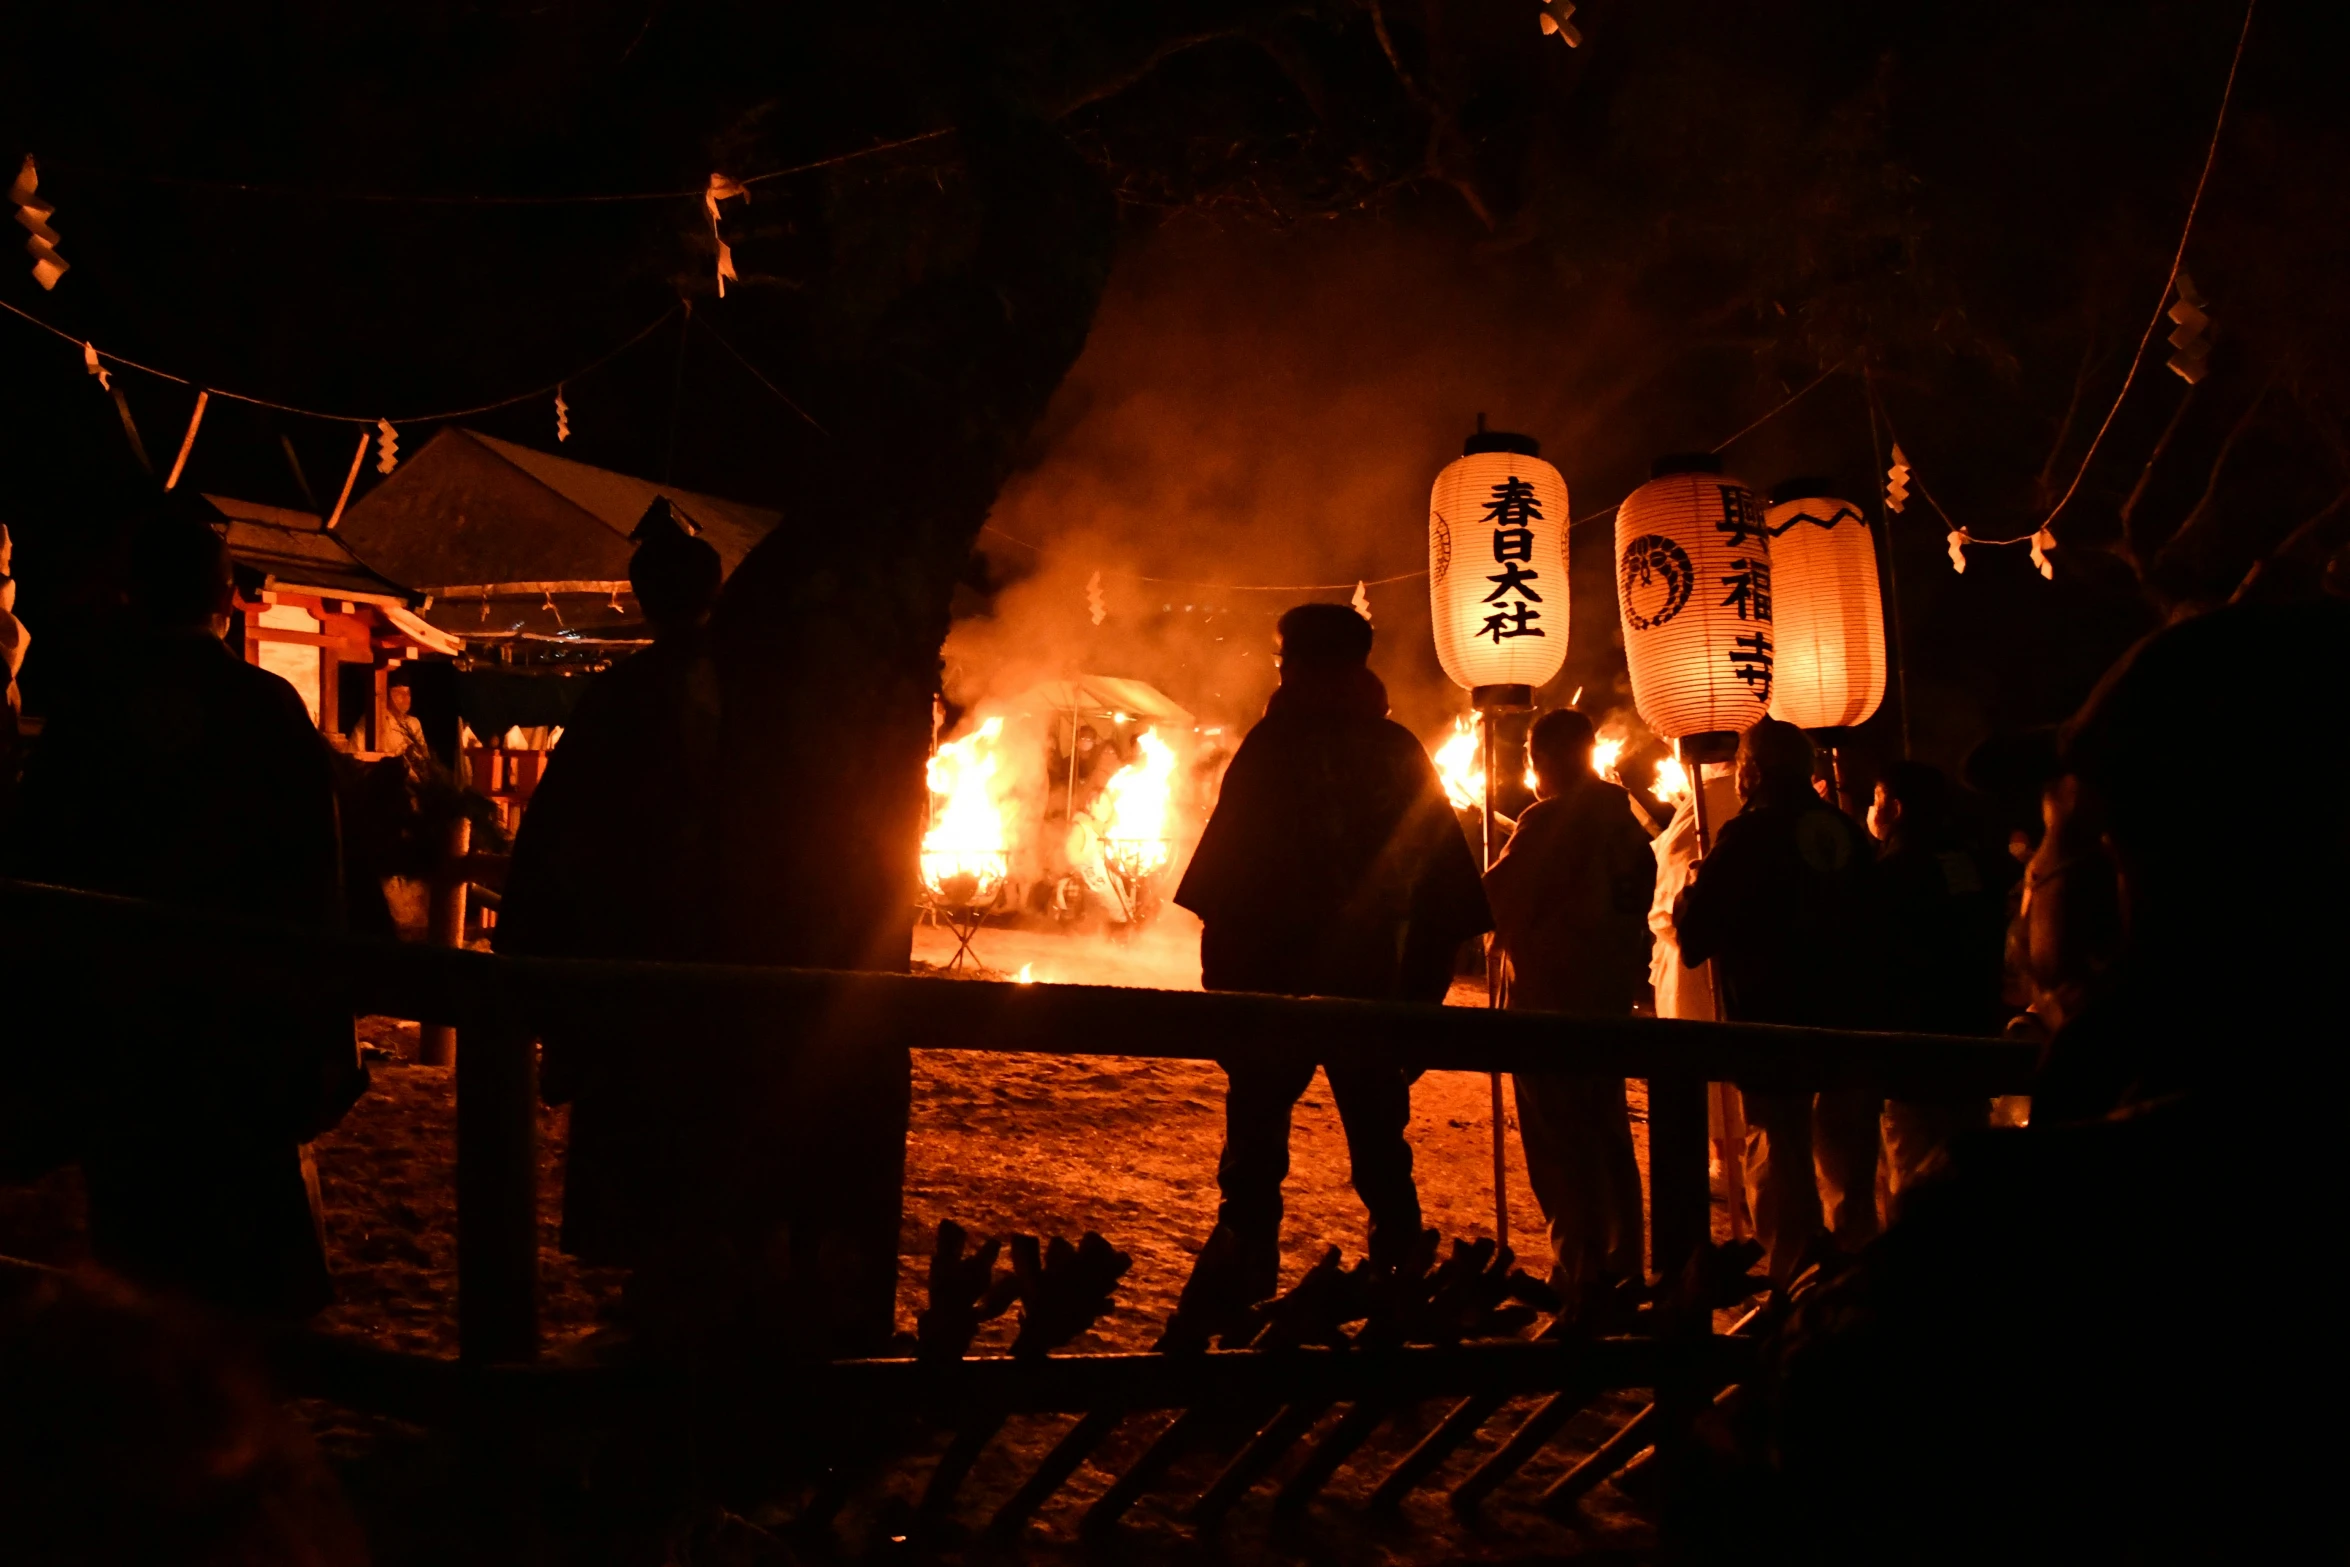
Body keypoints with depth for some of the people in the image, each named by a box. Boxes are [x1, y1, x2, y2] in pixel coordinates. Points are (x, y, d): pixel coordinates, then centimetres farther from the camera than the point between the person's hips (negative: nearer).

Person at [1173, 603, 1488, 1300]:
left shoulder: (1276, 744, -6)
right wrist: (1420, 986, 14)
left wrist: (1223, 974, -6)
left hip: (1276, 980, -4)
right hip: (1371, 981, 4)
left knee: (1256, 1147, 2)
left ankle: (1245, 1295, -2)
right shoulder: (1401, 751, 8)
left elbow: (1224, 878, -11)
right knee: (1381, 1148, 12)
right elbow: (1446, 884, 9)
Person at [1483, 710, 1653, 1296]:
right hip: (1608, 995, 8)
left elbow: (1498, 899, -14)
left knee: (1559, 1140, -3)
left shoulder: (1548, 821, -16)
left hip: (1549, 995, -8)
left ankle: (1579, 1273, -3)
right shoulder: (1622, 820, 8)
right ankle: (1620, 1263, 22)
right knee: (1605, 1132, 16)